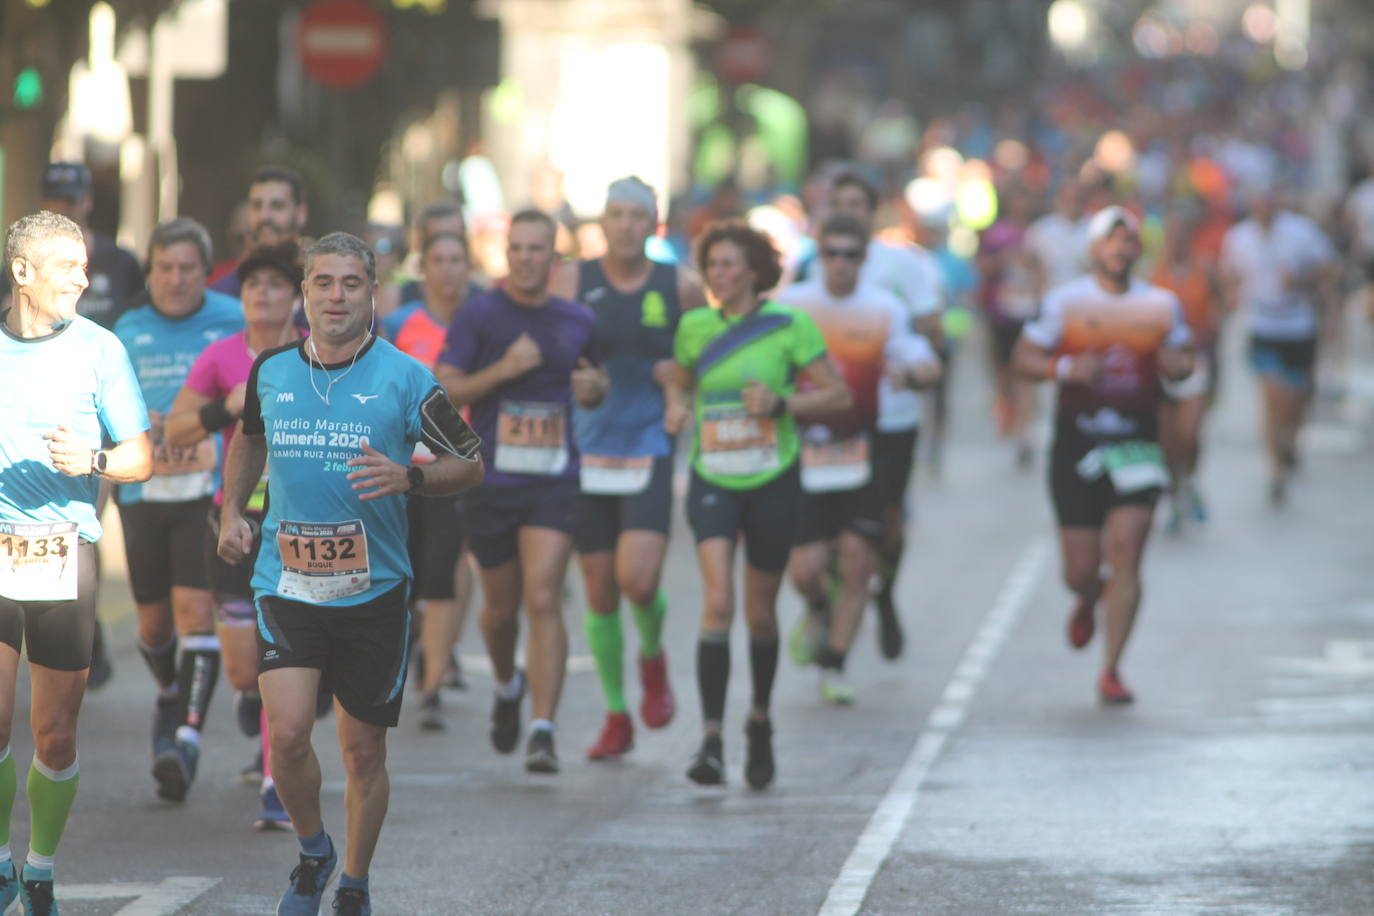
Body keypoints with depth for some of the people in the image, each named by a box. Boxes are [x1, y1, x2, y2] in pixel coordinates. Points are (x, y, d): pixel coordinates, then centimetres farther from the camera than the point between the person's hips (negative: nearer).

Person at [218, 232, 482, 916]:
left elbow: (469, 464, 1)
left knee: (363, 751, 6)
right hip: (286, 584, 1)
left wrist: (409, 479, -17)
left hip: (373, 594, -1)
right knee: (287, 733, -16)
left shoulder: (405, 379, -5)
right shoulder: (270, 371, 4)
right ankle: (313, 852, 12)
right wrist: (232, 510, 12)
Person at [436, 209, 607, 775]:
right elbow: (443, 391, -6)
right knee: (501, 606, 12)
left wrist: (594, 387, 1)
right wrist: (503, 369, -19)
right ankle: (507, 686, 44)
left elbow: (593, 382, 25)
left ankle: (543, 730, -17)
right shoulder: (478, 316, -2)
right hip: (491, 479, 0)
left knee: (544, 600, -14)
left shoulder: (577, 321, 8)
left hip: (554, 480, 0)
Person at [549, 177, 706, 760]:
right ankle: (616, 717, 19)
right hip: (588, 454, 1)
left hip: (650, 454, -1)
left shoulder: (680, 287, 3)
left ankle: (653, 657, 16)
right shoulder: (572, 281, 2)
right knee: (599, 591, 5)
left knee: (638, 579, -18)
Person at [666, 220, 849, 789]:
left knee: (760, 612, 9)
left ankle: (760, 721, 35)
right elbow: (679, 379, 21)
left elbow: (838, 395, -3)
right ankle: (711, 741, -20)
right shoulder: (694, 328, 3)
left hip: (772, 481, -1)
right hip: (712, 481, 1)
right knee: (718, 603, -17)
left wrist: (780, 404, -18)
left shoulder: (789, 325, -6)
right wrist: (675, 406, -2)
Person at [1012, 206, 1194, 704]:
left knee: (1126, 554, -12)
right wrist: (1067, 369, -18)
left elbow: (1182, 359, 18)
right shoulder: (1064, 301, 1)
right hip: (1077, 444, -1)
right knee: (1080, 572, 2)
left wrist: (1178, 364, -6)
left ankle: (1111, 670, -4)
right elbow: (1023, 357, 1)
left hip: (1136, 444, 1)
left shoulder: (1161, 304, 8)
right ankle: (1089, 601, 41)